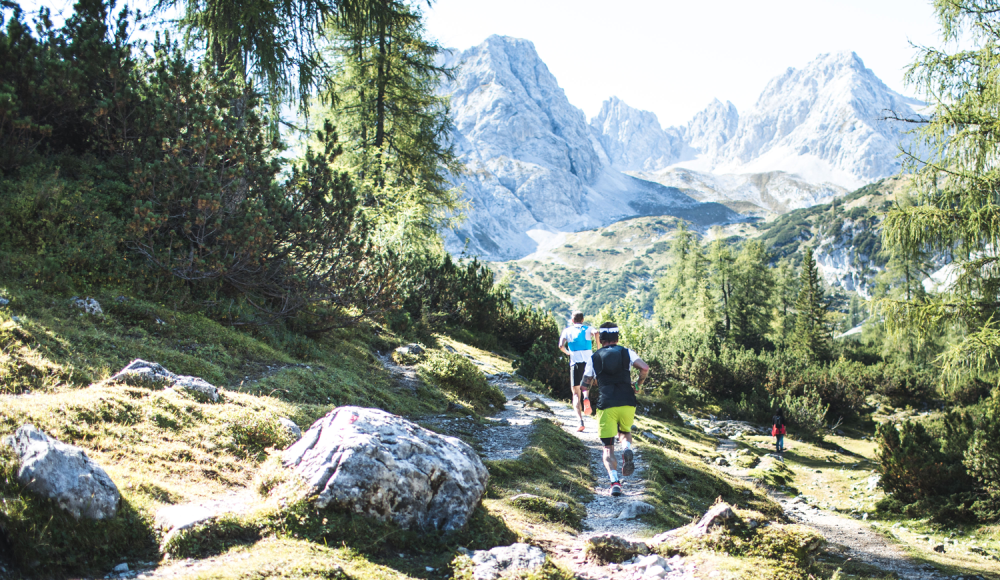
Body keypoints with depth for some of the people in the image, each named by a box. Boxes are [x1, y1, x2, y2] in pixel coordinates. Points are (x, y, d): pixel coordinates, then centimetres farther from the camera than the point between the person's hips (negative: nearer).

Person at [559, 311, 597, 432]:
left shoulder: (567, 331, 12)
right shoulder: (588, 329, 13)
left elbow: (561, 346, -3)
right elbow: (596, 333, -12)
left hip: (575, 363, -1)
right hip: (589, 362, 1)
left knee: (576, 394, 4)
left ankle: (580, 421, -14)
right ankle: (586, 398, -9)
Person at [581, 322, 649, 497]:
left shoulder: (594, 358, 12)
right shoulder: (627, 352, 10)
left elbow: (585, 386, 13)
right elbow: (645, 368, -5)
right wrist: (637, 384, 12)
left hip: (606, 406, -1)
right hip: (627, 404, 1)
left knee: (608, 447, 5)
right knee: (624, 432, 30)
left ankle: (614, 481, -17)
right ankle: (628, 450, -4)